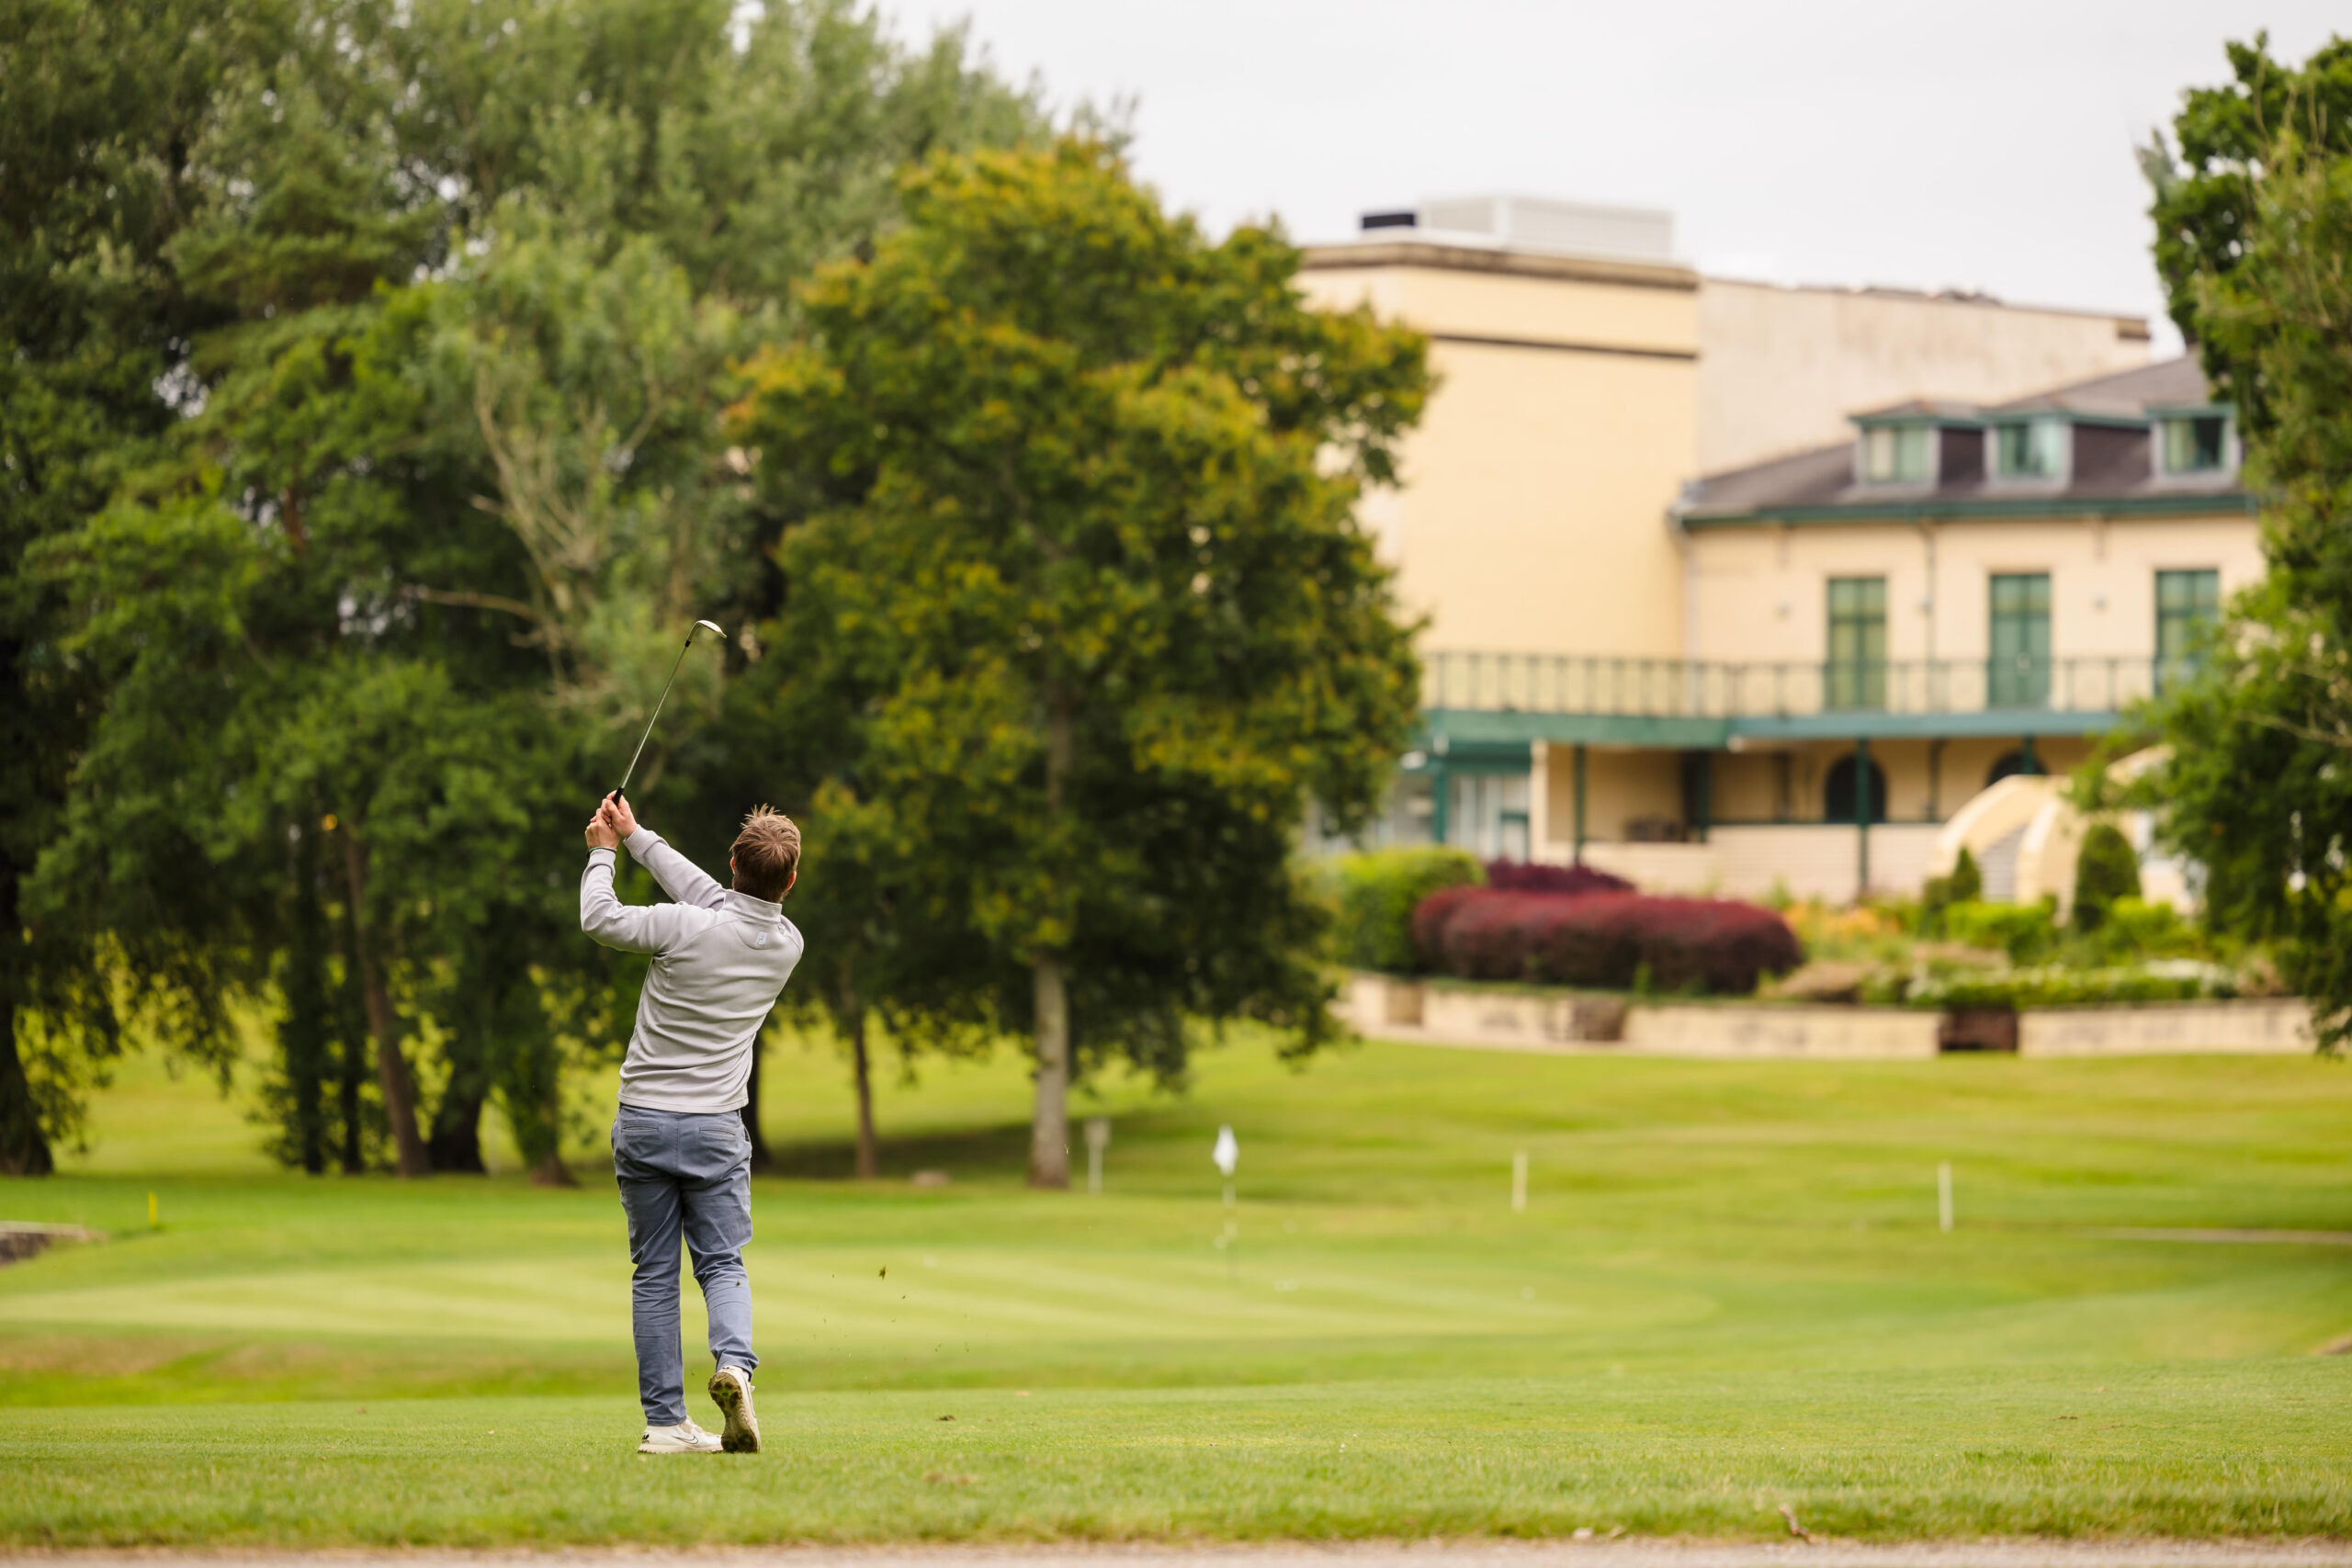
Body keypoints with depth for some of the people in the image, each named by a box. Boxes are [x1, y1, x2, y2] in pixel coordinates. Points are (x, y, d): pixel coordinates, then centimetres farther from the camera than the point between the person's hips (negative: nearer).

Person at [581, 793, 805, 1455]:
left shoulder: (684, 928, -15)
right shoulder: (787, 945, -1)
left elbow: (599, 917, 1)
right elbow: (711, 899, 13)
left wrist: (604, 851, 19)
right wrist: (637, 838, 20)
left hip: (644, 1120, -1)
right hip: (716, 1127, 1)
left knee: (655, 1274, 5)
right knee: (722, 1264, 9)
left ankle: (665, 1422, 3)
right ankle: (734, 1364, -21)